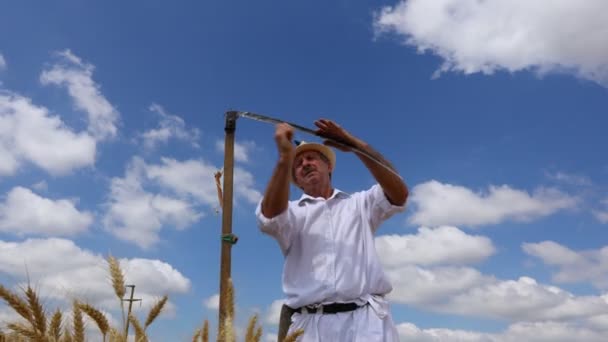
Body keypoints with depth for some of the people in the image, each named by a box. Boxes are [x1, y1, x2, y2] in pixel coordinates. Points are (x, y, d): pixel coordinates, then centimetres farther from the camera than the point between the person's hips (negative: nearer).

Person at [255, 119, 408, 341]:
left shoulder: (360, 204, 19)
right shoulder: (292, 212, 15)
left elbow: (399, 195, 1)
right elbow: (270, 217, -8)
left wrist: (355, 145, -7)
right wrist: (285, 157, -21)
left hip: (366, 318, 1)